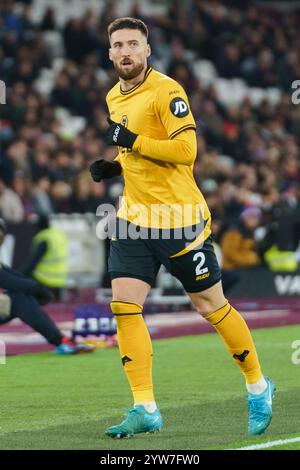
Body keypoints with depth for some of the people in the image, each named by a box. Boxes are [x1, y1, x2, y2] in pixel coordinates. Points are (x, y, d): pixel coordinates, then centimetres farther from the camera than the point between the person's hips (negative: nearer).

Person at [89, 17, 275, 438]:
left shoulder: (166, 91, -13)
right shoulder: (114, 98, 12)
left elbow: (186, 150, -22)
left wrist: (133, 141, -23)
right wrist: (113, 167, 7)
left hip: (178, 218, -7)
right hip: (135, 217, 7)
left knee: (212, 306, 4)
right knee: (124, 305, -6)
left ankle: (258, 388, 23)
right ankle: (145, 410, -2)